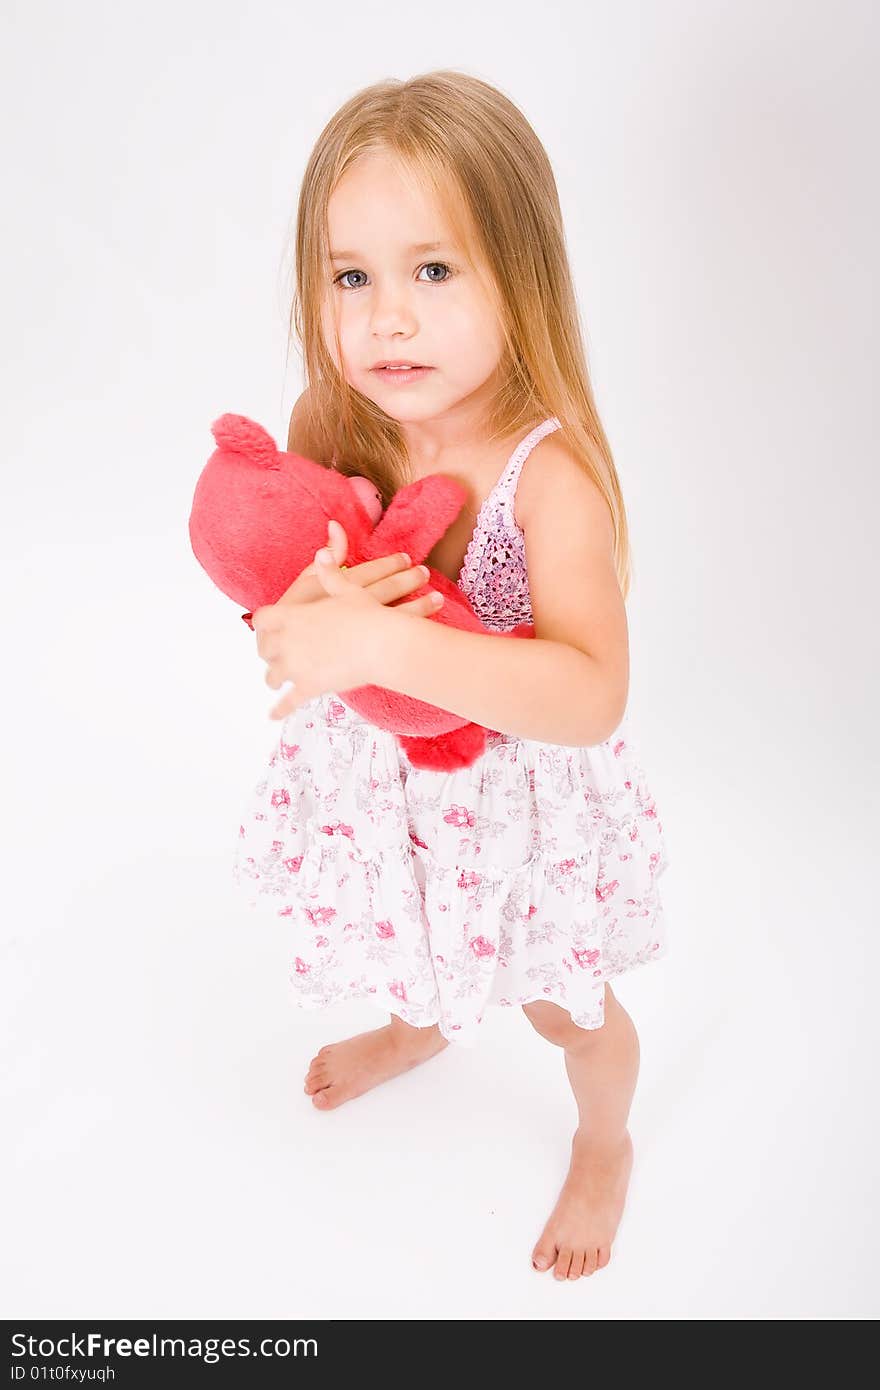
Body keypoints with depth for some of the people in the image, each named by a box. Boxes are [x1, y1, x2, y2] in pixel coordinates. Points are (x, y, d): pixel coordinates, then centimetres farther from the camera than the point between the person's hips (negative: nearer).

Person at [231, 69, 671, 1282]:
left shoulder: (549, 473, -32)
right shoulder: (334, 434, -15)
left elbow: (589, 698, -42)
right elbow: (285, 636, -11)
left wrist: (380, 643, -50)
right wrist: (304, 608, -35)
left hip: (521, 804, -5)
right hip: (382, 781, 5)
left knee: (565, 1004, 20)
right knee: (412, 943, 33)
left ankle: (604, 1145, 55)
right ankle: (419, 1028, 71)